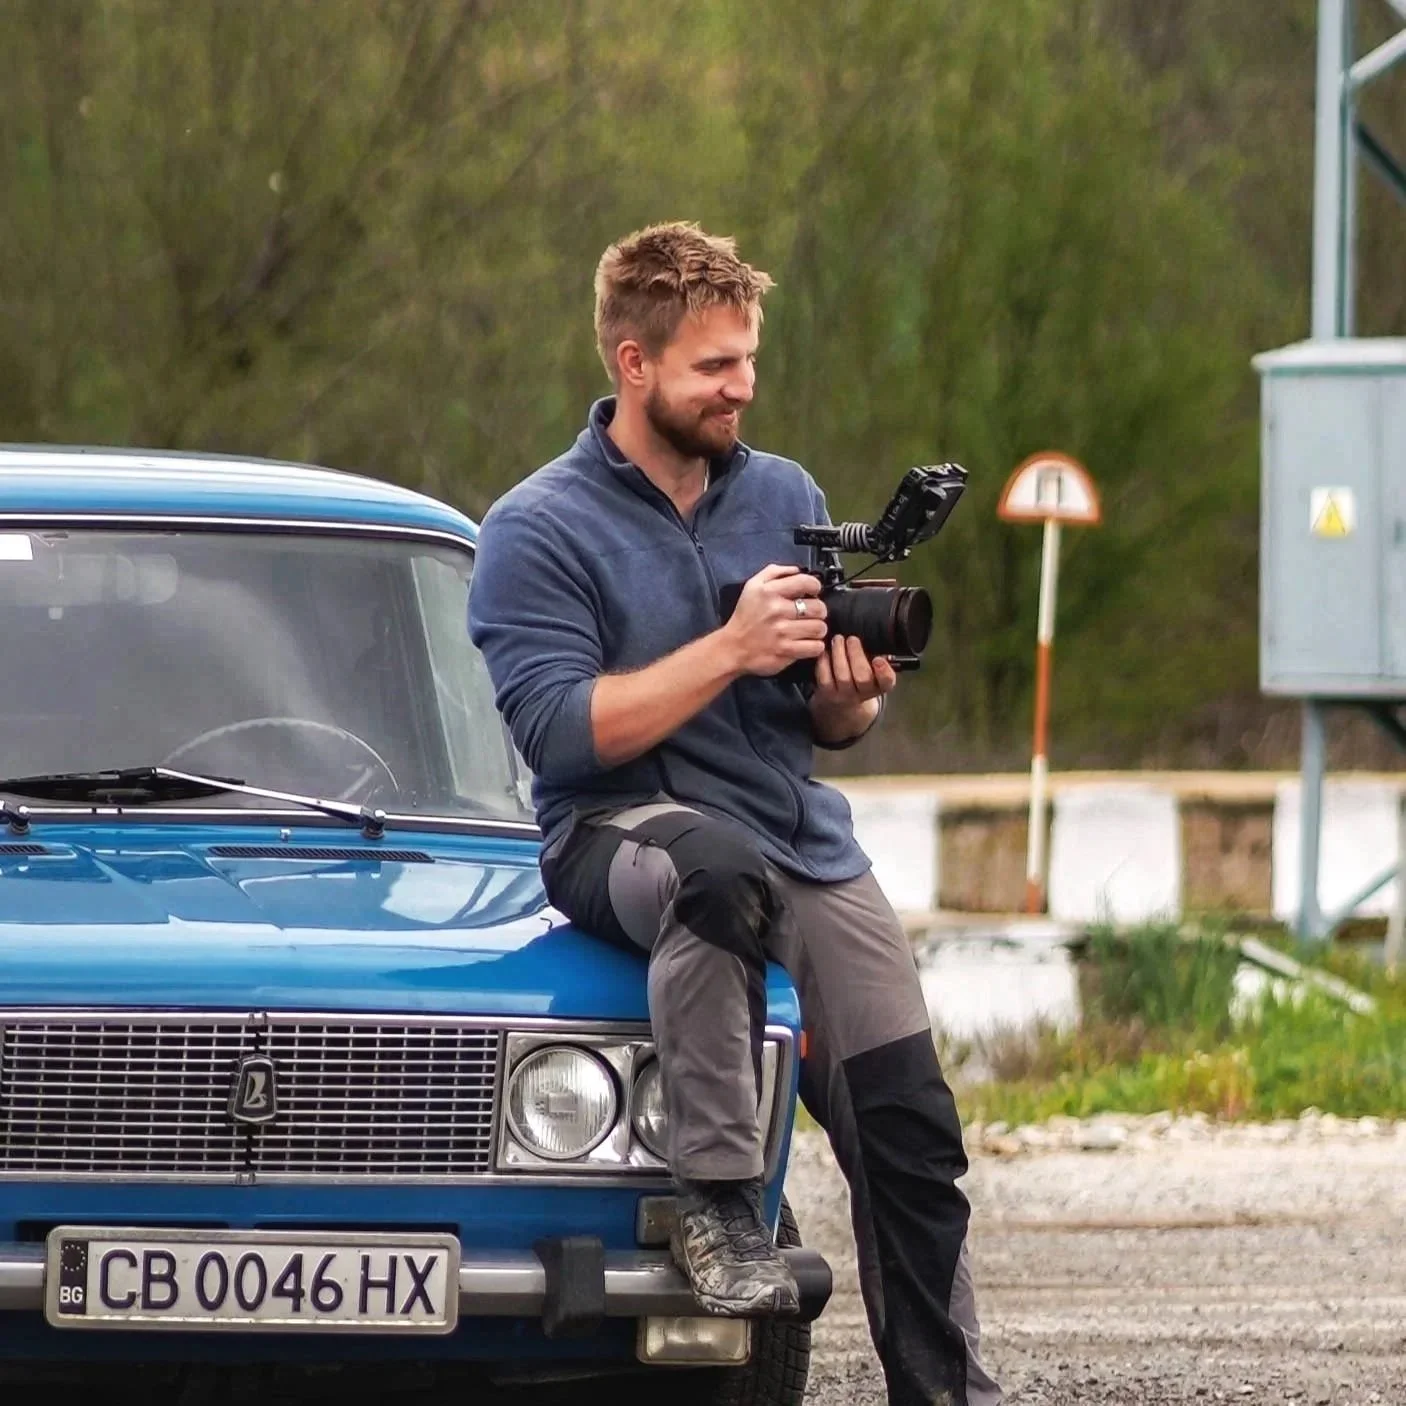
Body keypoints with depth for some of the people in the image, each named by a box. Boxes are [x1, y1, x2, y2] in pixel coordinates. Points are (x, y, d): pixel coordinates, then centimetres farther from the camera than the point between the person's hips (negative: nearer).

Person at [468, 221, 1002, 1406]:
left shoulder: (784, 497, 10)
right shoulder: (538, 532, -5)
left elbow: (837, 727, 14)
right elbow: (559, 730, -17)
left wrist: (848, 694, -10)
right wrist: (731, 651, -21)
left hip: (799, 833, 5)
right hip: (616, 831, -5)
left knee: (910, 1131, -4)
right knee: (723, 865, -40)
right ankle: (717, 1205, -32)